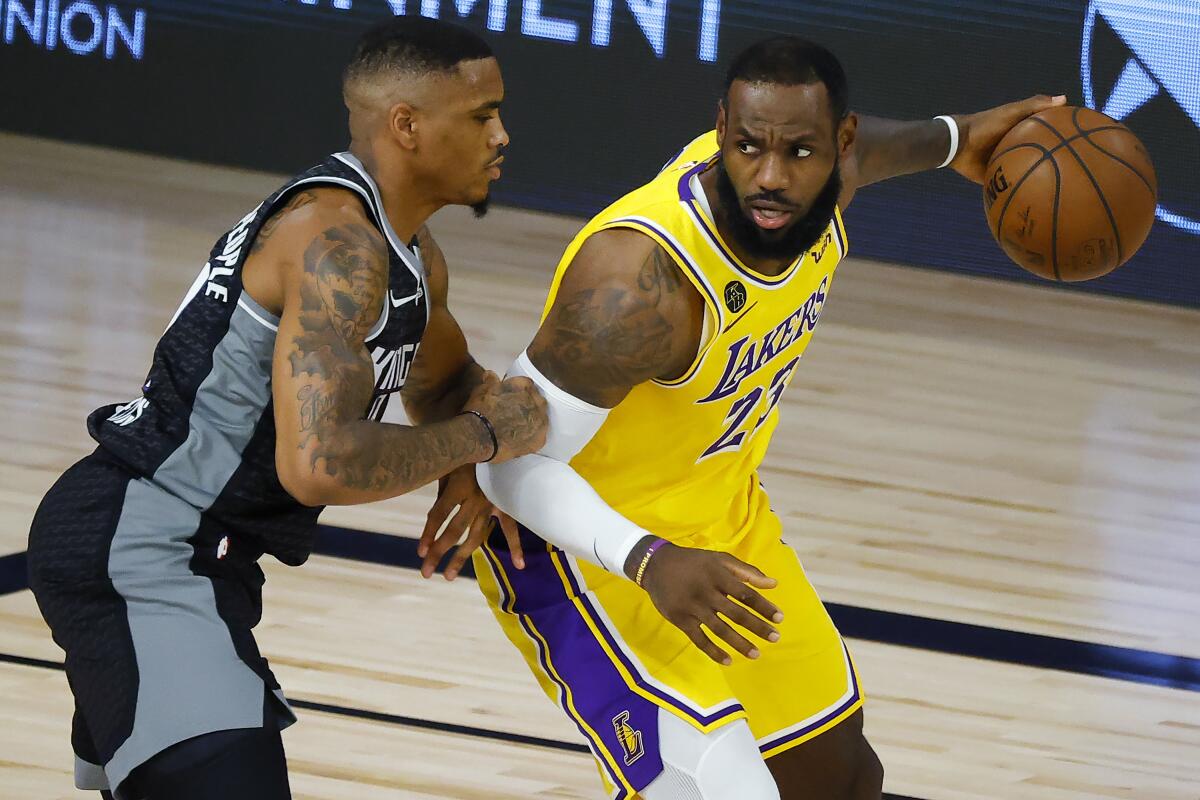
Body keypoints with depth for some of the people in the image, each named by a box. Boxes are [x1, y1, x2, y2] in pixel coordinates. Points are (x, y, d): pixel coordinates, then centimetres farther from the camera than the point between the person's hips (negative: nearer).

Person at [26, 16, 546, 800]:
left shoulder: (414, 261, 11)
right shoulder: (338, 241, -21)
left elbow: (443, 382, 33)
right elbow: (319, 463, -32)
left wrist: (461, 469, 9)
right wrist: (482, 437, -17)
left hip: (171, 550, 11)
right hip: (140, 556, -11)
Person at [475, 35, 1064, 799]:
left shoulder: (815, 188, -14)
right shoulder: (642, 280, -37)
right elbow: (513, 462, -31)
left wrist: (953, 140, 30)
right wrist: (649, 562, -45)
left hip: (721, 518, 8)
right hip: (585, 543, -8)